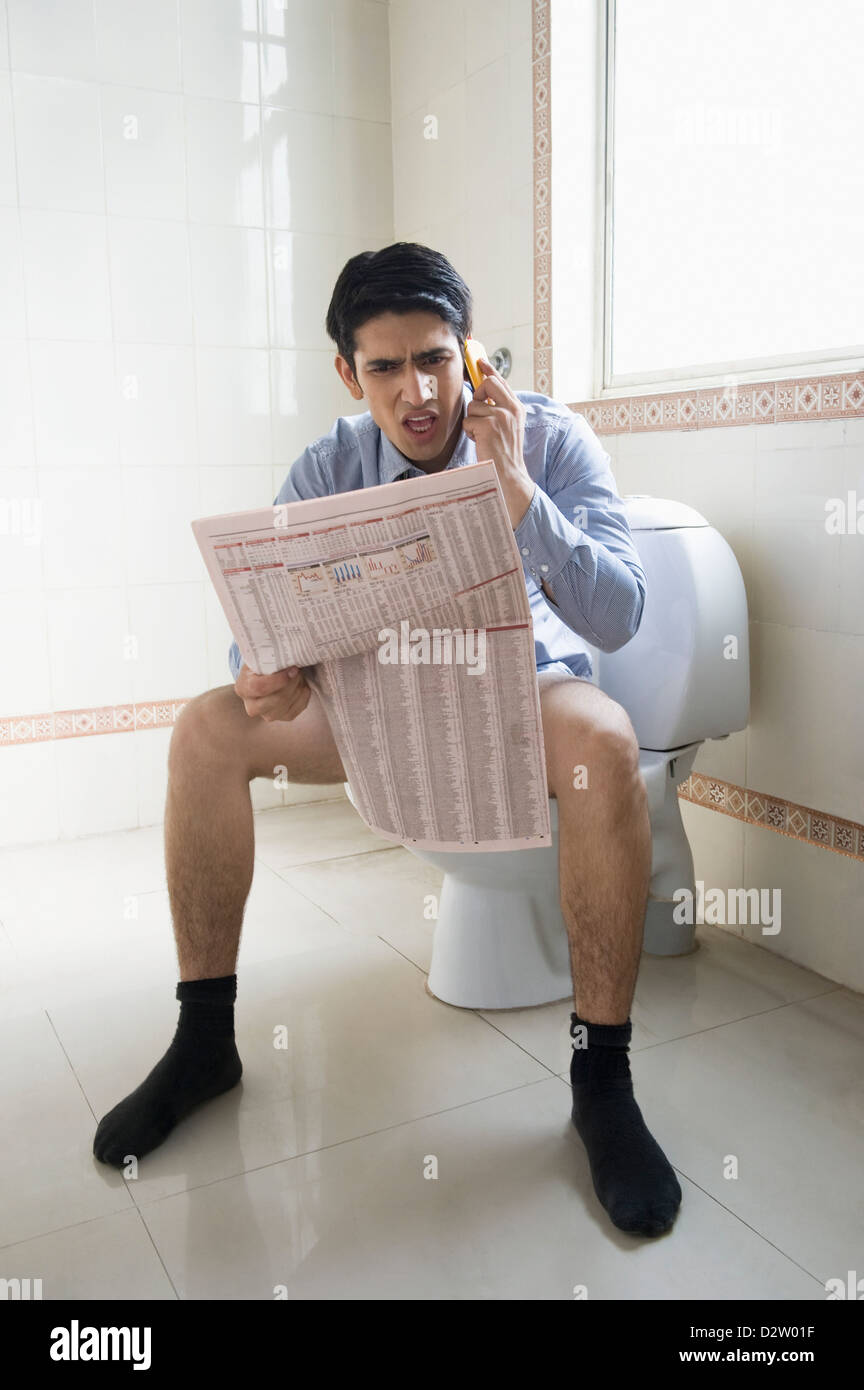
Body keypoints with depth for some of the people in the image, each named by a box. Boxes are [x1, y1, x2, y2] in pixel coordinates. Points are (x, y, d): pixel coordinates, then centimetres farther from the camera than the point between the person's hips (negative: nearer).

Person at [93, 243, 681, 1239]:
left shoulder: (551, 440, -13)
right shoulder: (327, 471, -5)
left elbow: (617, 620, -21)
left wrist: (514, 486, -32)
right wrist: (267, 668, -33)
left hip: (526, 681, -2)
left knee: (603, 740, -38)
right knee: (208, 728, -18)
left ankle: (601, 1080, -24)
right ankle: (204, 1042, -5)